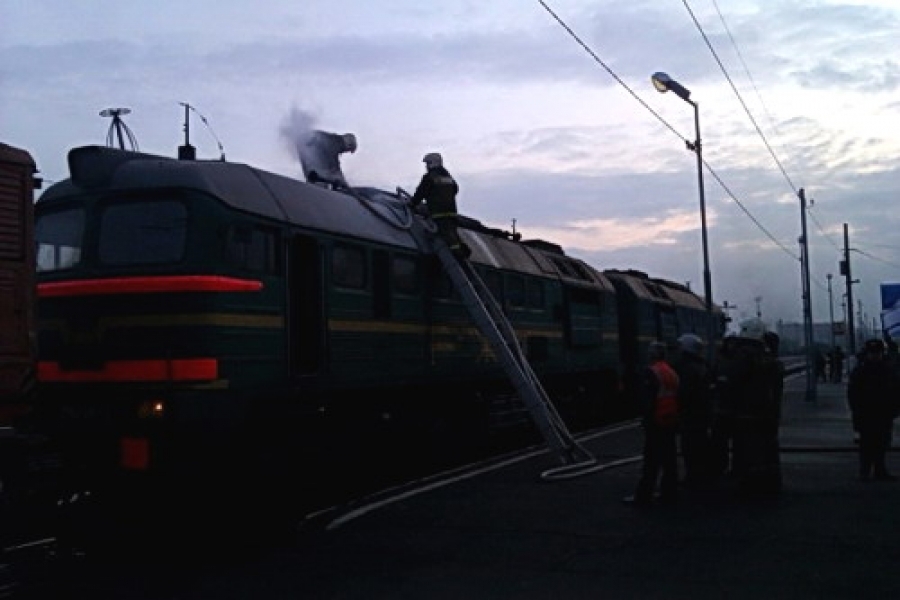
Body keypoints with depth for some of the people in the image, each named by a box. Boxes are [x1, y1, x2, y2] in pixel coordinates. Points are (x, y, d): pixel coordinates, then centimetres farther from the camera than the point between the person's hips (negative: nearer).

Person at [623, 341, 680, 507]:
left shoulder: (651, 372, -13)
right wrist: (676, 421, 20)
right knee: (669, 460, 12)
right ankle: (669, 493, 17)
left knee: (651, 462, -6)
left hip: (656, 423, -8)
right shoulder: (672, 372, 13)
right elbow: (676, 397, 16)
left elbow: (646, 400, -18)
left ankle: (643, 497, -2)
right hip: (671, 423, 8)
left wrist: (645, 418, -11)